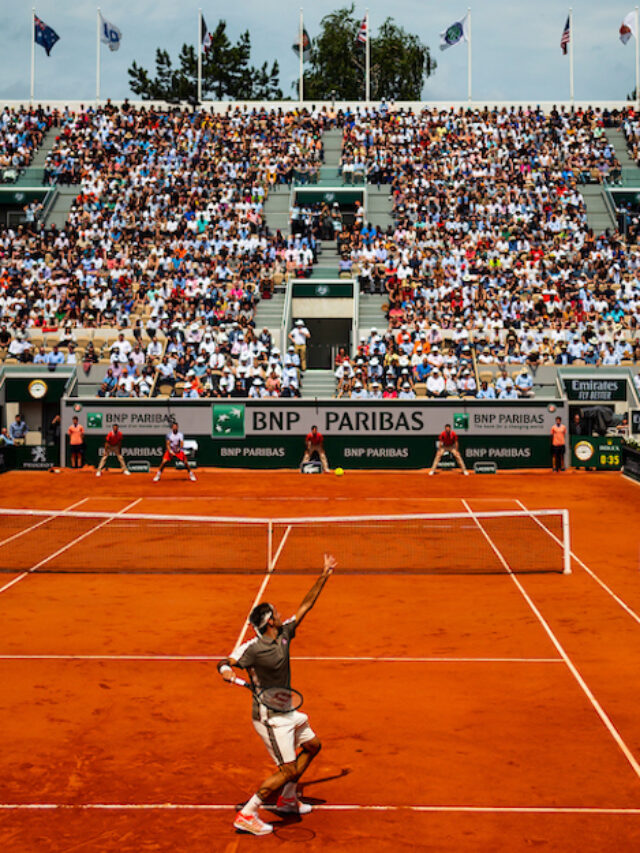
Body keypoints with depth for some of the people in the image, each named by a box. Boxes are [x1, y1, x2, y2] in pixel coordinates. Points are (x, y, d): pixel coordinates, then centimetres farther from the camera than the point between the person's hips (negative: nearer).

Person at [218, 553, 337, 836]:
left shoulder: (284, 635, 0)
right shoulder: (253, 648, -21)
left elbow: (305, 605, 4)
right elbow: (226, 662, -21)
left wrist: (324, 575, 4)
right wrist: (226, 671, -46)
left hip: (286, 711, 9)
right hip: (269, 717, -9)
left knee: (312, 745, 22)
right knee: (288, 769, -10)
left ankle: (287, 799, 35)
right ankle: (246, 815, -4)